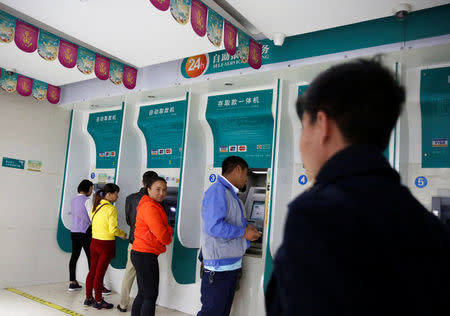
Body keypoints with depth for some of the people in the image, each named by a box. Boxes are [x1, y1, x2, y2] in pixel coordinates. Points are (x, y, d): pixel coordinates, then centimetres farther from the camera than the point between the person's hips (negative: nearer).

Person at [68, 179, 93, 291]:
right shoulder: (87, 200, -11)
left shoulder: (73, 200, 13)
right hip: (85, 232, -8)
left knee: (74, 257, 10)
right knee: (91, 258, -3)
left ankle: (73, 283, 15)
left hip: (74, 232, 8)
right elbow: (93, 218, -13)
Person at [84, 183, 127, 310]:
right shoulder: (111, 208, -17)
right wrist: (123, 234, -1)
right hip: (106, 244, -6)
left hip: (94, 242, 6)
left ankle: (88, 298, 28)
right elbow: (113, 229, -20)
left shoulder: (95, 207, 4)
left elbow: (94, 223, 11)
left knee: (92, 271, 17)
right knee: (100, 273, 4)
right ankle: (98, 301, 16)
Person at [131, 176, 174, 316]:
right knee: (150, 296, -2)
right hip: (145, 255, -10)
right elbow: (162, 234, -21)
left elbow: (168, 229, 17)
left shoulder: (154, 206, 16)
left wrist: (167, 232, -2)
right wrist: (168, 238, -2)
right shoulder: (150, 207, -17)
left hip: (141, 254, 10)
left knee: (143, 294, 17)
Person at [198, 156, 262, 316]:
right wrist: (244, 232, -16)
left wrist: (246, 227, 10)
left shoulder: (230, 193, 15)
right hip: (219, 265, -10)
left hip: (232, 263, 10)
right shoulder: (217, 191, -18)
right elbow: (213, 226, -27)